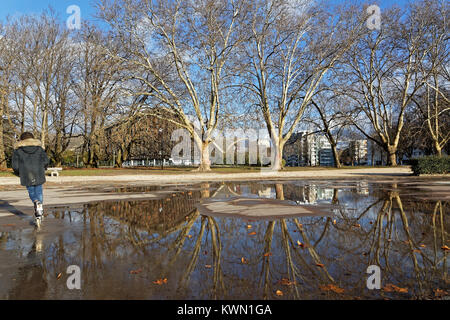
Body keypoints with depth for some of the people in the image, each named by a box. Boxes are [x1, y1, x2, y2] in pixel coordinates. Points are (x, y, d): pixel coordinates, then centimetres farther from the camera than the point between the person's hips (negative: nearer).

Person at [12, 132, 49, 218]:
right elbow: (46, 161, 0)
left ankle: (36, 202, -17)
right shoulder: (39, 148, 7)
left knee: (31, 191, 11)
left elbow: (15, 165, 0)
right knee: (39, 191, 13)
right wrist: (42, 170, 17)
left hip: (26, 176, -1)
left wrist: (19, 173, 17)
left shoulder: (17, 150, 4)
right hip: (39, 175, 1)